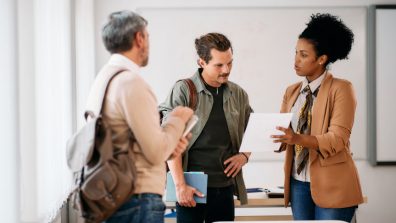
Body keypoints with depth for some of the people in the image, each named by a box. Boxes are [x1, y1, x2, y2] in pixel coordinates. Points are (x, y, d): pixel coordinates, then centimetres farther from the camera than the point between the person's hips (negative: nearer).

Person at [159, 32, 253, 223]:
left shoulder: (238, 94, 9)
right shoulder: (183, 91, -4)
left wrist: (245, 155, 2)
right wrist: (180, 185, -14)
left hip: (225, 187, 4)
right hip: (191, 187, -4)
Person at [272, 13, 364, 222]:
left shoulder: (341, 89, -7)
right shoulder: (292, 92, 11)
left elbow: (337, 139, -16)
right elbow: (283, 134, 9)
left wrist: (299, 139, -30)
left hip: (332, 186, -5)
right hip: (298, 182, 6)